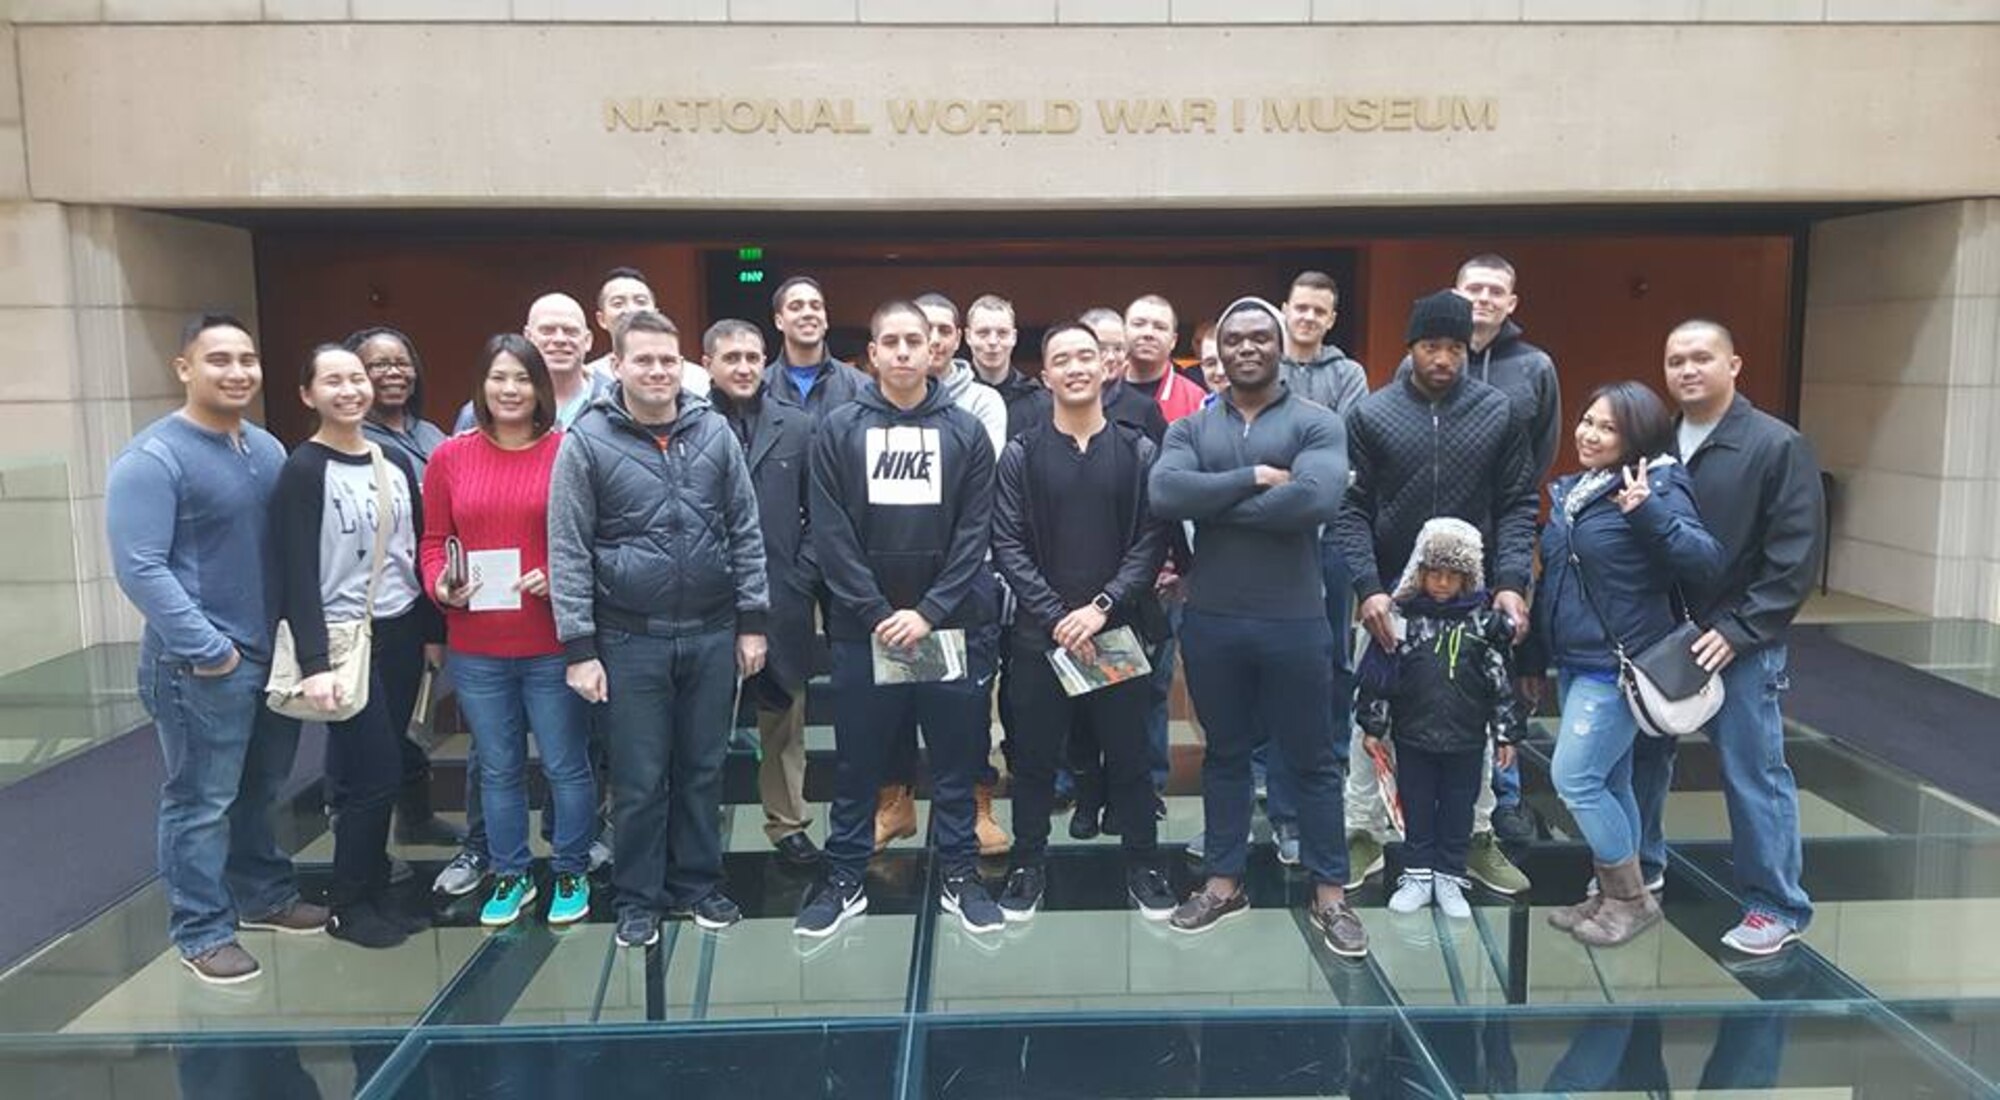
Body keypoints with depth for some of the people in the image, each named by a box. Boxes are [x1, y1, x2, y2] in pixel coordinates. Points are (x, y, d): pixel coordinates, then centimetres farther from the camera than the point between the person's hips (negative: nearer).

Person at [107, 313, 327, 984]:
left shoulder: (268, 449, 10)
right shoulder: (153, 458, -13)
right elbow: (139, 568, -19)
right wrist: (206, 648, -20)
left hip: (279, 653, 7)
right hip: (202, 666, -7)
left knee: (261, 791, 19)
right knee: (202, 801, 3)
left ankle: (264, 895, 34)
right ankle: (202, 930, 16)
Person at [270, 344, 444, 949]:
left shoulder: (396, 463, 10)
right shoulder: (304, 471, -8)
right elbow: (297, 574, -14)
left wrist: (434, 631, 13)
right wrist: (314, 663, -21)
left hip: (400, 636, 5)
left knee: (378, 772, 10)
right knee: (374, 773, -5)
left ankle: (373, 892, 23)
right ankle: (349, 906, 12)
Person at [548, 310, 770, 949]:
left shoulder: (714, 432, 3)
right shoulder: (587, 442, -5)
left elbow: (745, 532, 6)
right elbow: (568, 552, -5)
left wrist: (751, 621, 3)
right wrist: (578, 648, -7)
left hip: (711, 635, 2)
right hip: (630, 640, -2)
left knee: (702, 770, 13)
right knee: (639, 780, 7)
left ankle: (698, 884, 29)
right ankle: (638, 899, 23)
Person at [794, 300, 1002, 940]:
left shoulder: (966, 432, 3)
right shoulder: (839, 431, 2)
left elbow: (973, 533, -2)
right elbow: (831, 535, -4)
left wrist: (929, 612, -11)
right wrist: (877, 612, -11)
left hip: (953, 623, 0)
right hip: (864, 626, 0)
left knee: (957, 759, 9)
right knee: (857, 762, 9)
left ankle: (961, 875, 23)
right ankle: (845, 880, 23)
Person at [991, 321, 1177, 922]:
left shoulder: (1138, 451, 3)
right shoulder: (1020, 454, 2)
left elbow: (1152, 540, -3)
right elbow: (1008, 545, -3)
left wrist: (1103, 605, -14)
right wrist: (1057, 616, -12)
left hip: (1119, 630, 0)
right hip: (1040, 635, 0)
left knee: (1130, 756, 9)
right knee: (1034, 759, 9)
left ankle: (1143, 866, 25)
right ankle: (1029, 865, 25)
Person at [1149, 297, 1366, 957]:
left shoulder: (1317, 424, -2)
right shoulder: (1190, 428, 6)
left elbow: (1316, 500, -22)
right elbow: (1164, 493, -13)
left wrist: (1213, 503, -14)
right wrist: (1251, 478, -18)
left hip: (1293, 621, -2)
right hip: (1210, 620, 3)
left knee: (1313, 759, 9)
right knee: (1225, 754, 15)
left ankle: (1329, 894, 22)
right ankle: (1224, 882, 28)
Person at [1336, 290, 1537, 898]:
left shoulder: (1499, 412, 0)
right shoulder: (1370, 414, -3)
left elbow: (1518, 505, 1)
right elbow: (1351, 510, -5)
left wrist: (1511, 582, -12)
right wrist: (1367, 587, -15)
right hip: (1389, 595, -1)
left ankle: (1477, 836, 27)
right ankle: (1365, 834, 22)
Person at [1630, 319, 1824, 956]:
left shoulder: (1778, 446, -8)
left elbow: (1796, 555, -11)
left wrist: (1737, 629, -16)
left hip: (1738, 644, -5)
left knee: (1754, 775, 2)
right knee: (1642, 756, 15)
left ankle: (1776, 907, 16)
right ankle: (1636, 868, 35)